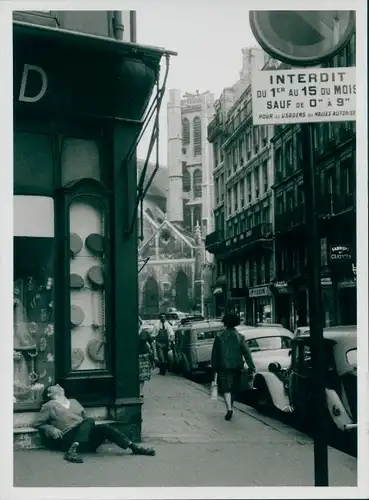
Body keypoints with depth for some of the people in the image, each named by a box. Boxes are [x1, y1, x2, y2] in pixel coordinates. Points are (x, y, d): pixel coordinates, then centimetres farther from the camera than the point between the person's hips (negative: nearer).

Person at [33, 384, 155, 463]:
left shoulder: (74, 402, 29)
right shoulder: (50, 406, 14)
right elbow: (37, 424, 13)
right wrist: (51, 429, -4)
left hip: (87, 438, 5)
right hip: (68, 439, -4)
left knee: (103, 427, -25)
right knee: (89, 421, -32)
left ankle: (134, 447, -29)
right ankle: (72, 451, -50)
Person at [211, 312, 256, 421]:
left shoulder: (219, 337, -5)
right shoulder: (240, 337, -2)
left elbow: (214, 354, 0)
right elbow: (246, 353, -6)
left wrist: (214, 367, 9)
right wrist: (251, 367, -4)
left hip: (223, 367, -2)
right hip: (236, 367, 2)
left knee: (226, 389, -2)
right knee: (233, 388, 16)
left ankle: (229, 409, -20)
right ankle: (230, 408, 26)